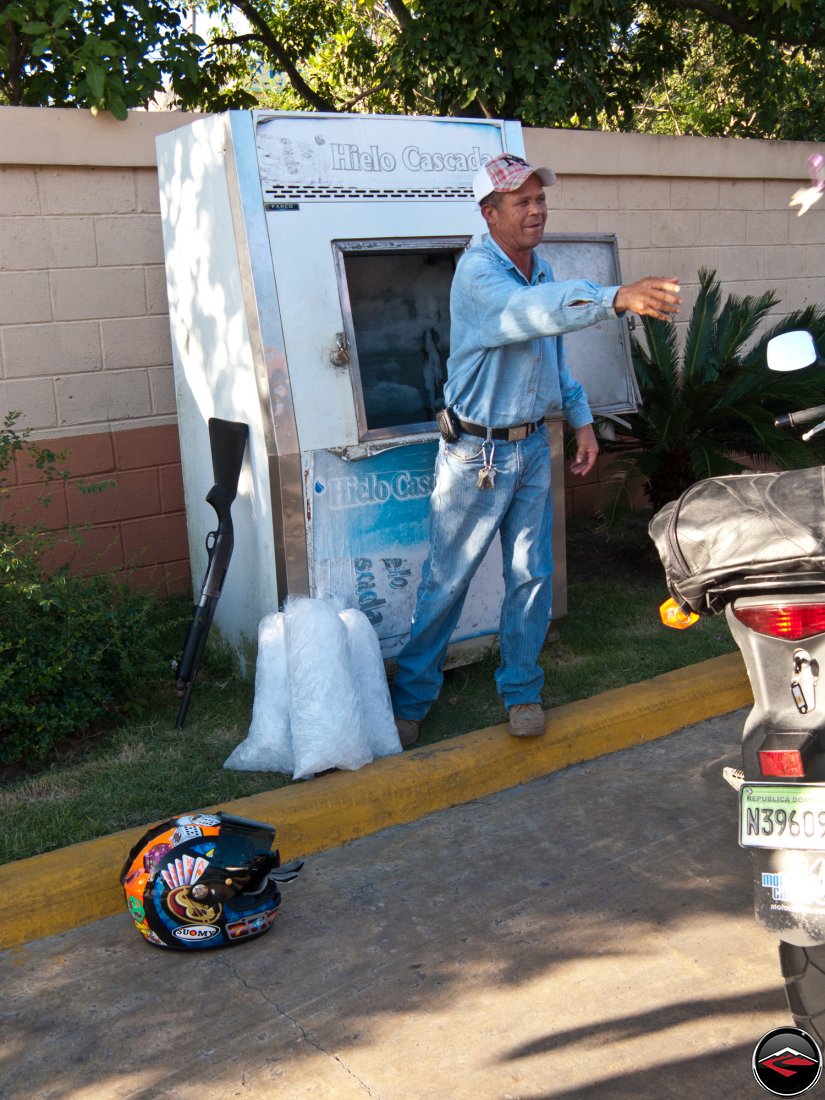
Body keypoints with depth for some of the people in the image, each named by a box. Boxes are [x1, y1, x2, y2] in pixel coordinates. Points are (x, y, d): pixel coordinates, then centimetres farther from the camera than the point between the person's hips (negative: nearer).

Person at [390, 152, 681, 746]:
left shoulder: (541, 268, 8)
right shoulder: (477, 272, -19)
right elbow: (533, 311, -41)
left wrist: (582, 418, 12)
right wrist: (617, 298, -53)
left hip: (533, 447, 7)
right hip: (476, 452, -7)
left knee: (532, 575, 10)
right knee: (446, 582, 3)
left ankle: (522, 690, 26)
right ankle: (411, 697, 20)